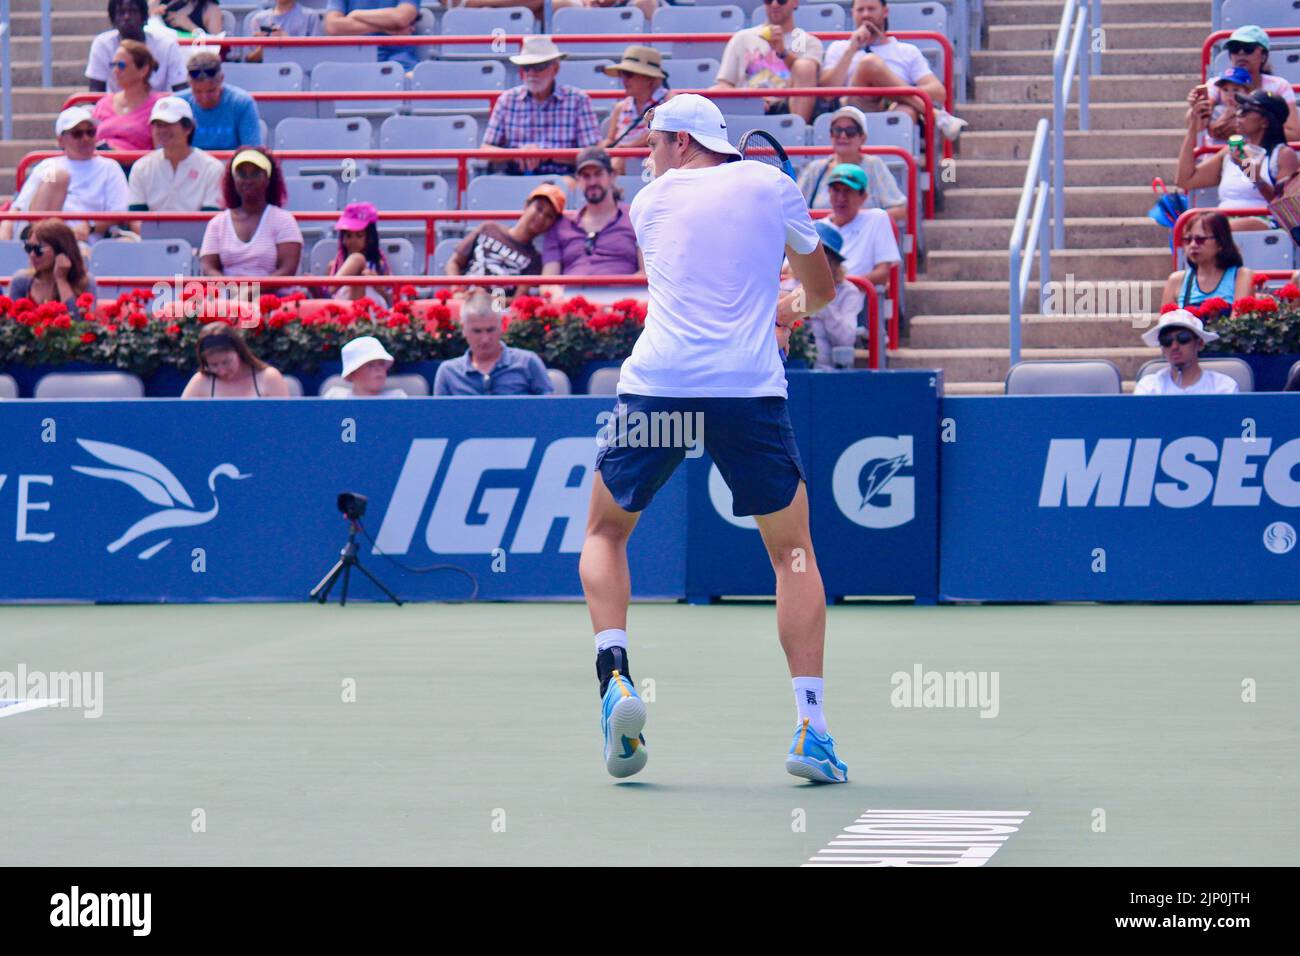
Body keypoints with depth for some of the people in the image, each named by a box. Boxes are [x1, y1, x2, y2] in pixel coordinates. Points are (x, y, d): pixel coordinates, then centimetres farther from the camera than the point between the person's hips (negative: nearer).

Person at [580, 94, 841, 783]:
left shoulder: (649, 202, 16)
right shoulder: (770, 185, 12)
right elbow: (821, 290, 23)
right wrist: (794, 305, 45)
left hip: (656, 383, 1)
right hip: (749, 388, -1)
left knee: (605, 532, 21)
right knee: (793, 552, 11)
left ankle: (614, 675, -2)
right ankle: (810, 730, -1)